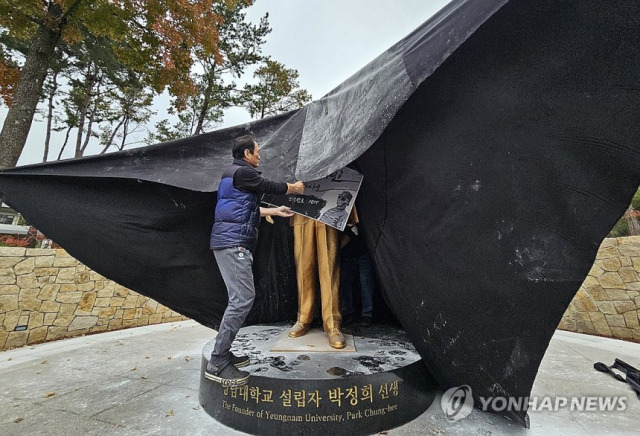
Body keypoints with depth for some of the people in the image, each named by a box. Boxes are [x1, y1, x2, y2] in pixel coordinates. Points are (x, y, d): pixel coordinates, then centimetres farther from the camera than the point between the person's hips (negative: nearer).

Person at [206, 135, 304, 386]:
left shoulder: (234, 174, 23)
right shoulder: (242, 172, -8)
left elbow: (247, 210, 28)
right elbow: (270, 187, 0)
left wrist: (274, 211, 34)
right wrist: (295, 187, 18)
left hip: (230, 242, 11)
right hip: (233, 242, -11)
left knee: (240, 298, 12)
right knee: (243, 299, -12)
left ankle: (222, 353, 17)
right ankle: (217, 363, -7)